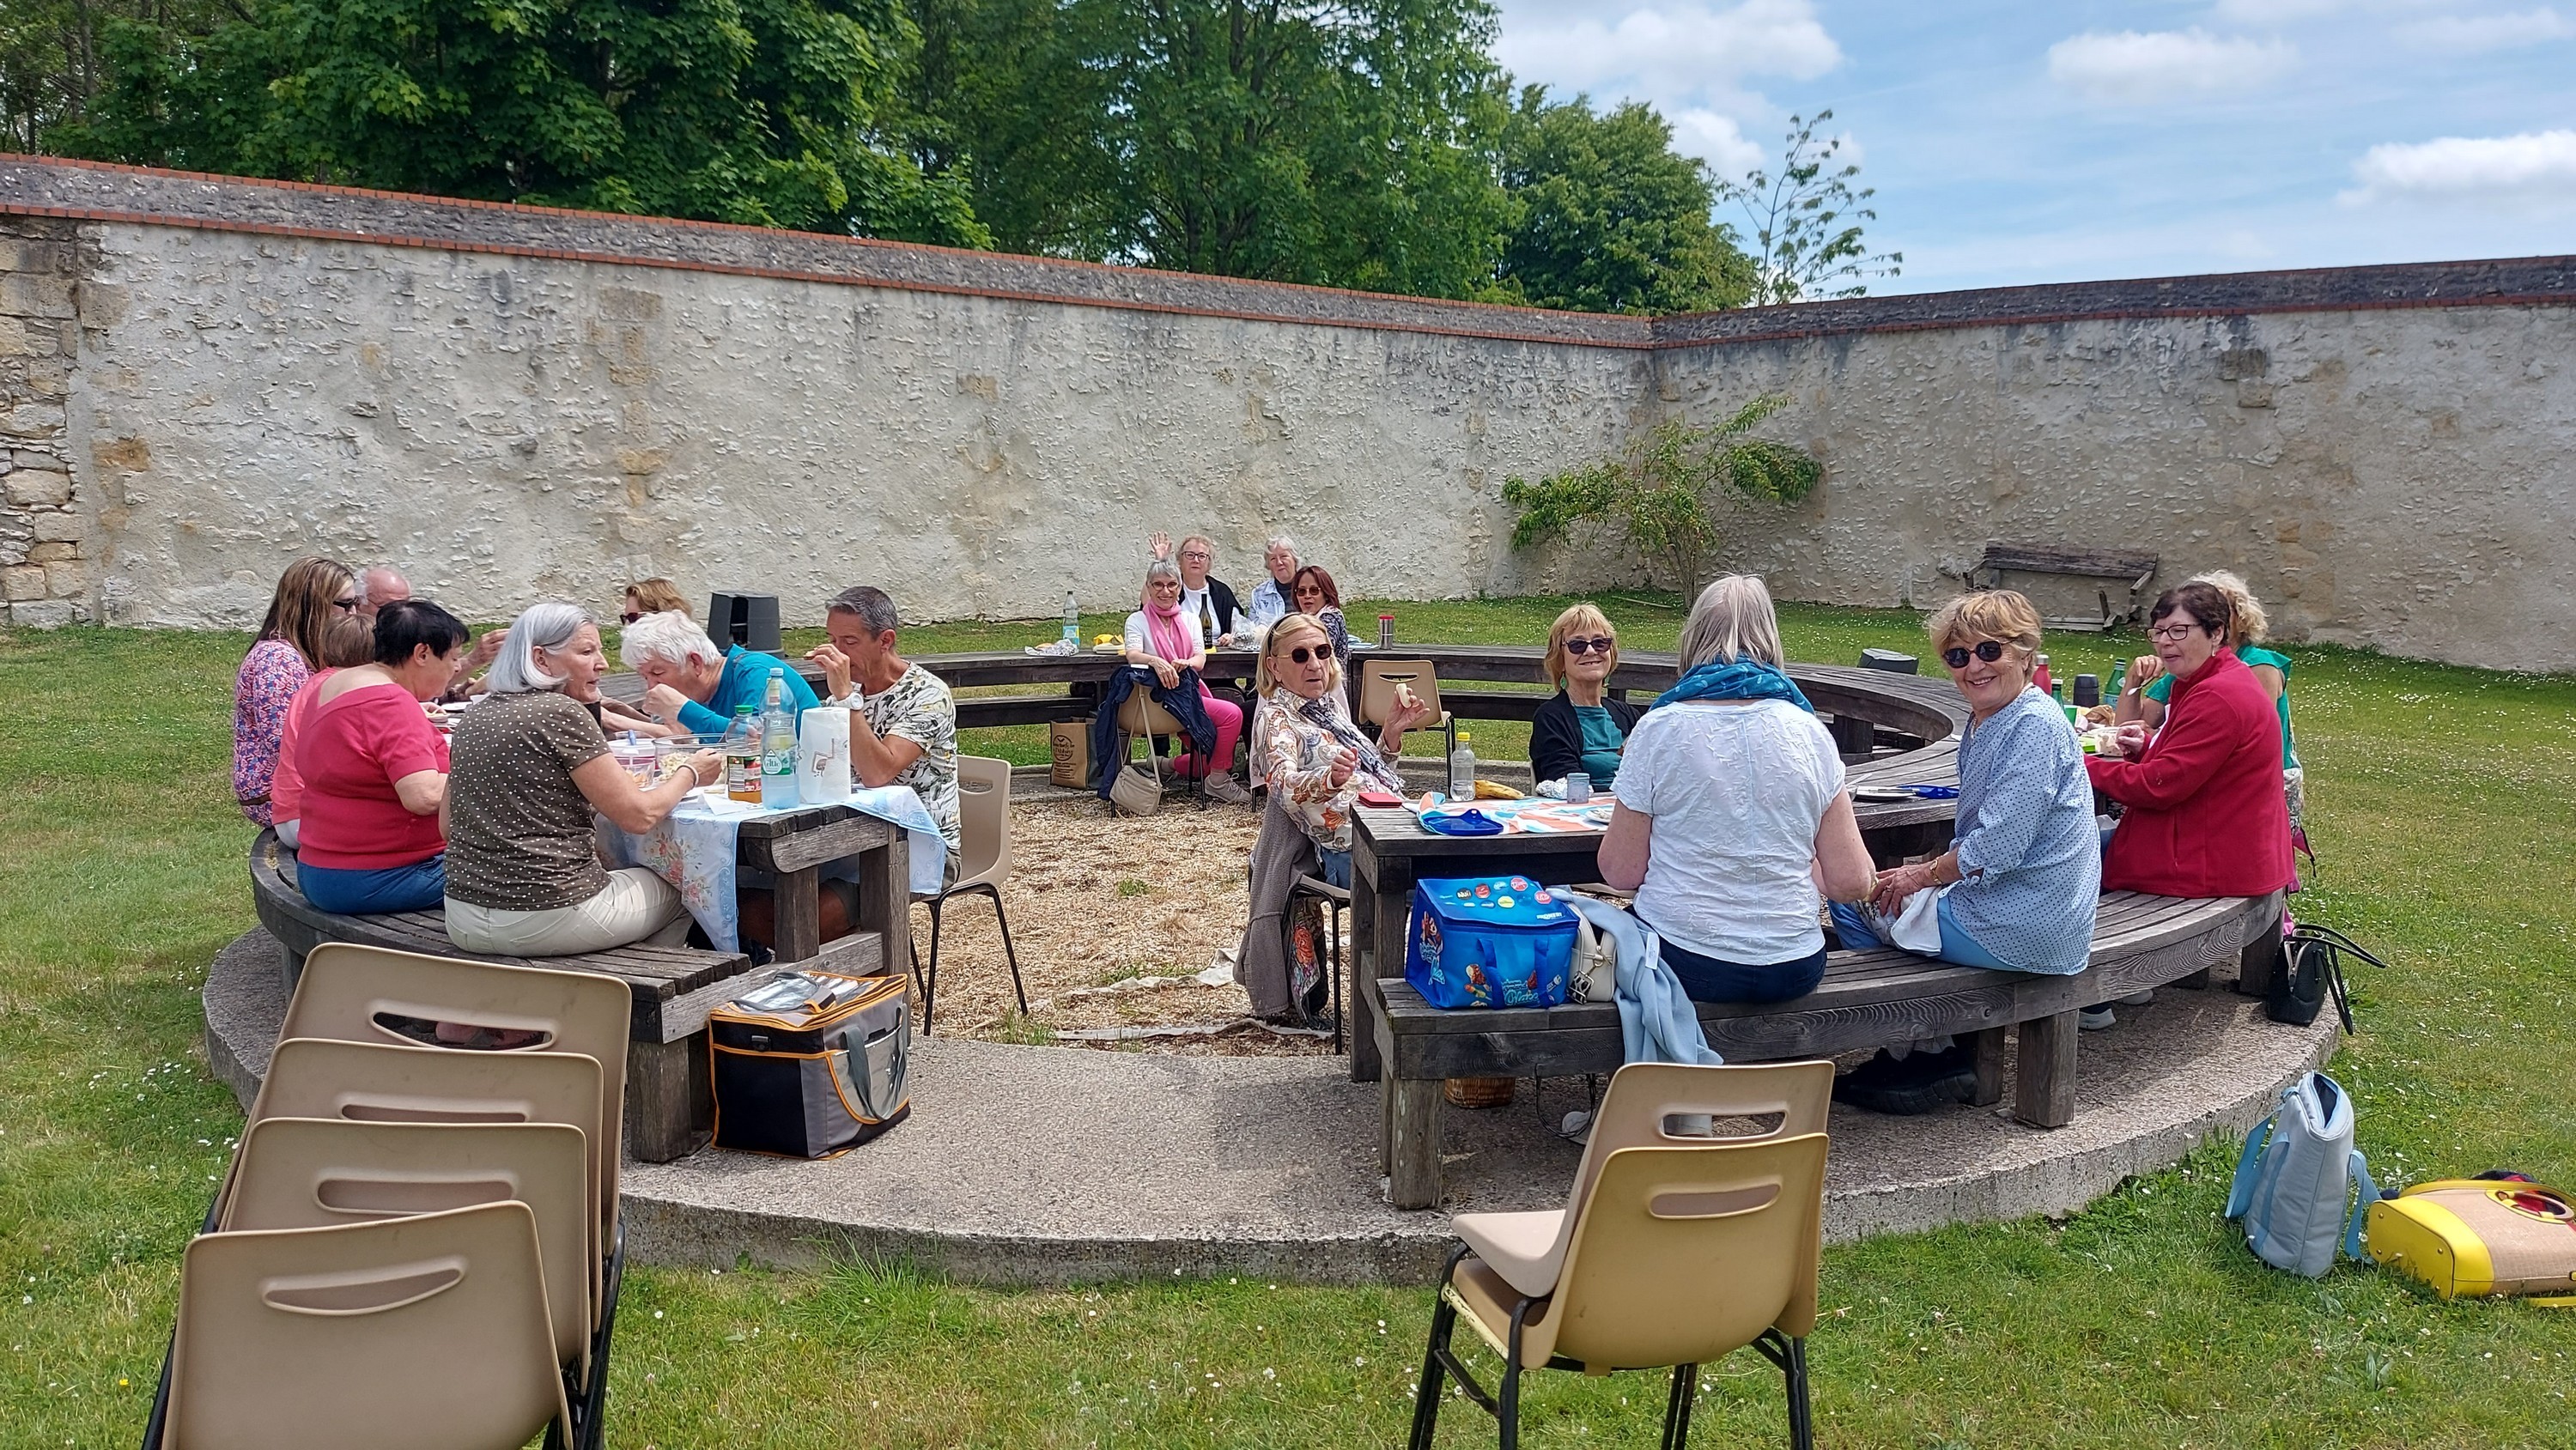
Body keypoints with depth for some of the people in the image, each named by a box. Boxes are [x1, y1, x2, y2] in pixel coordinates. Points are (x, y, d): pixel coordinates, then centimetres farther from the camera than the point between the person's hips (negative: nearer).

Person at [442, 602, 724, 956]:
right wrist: (689, 773, 6)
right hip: (547, 920, -8)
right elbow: (639, 815, -13)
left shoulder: (474, 718, 9)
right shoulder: (562, 713, -14)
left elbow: (448, 825, 17)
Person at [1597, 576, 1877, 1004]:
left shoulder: (1658, 729, -9)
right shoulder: (1809, 732, -2)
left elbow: (1621, 872, -5)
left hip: (1682, 964, -3)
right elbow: (1853, 882, -2)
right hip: (1791, 971, 3)